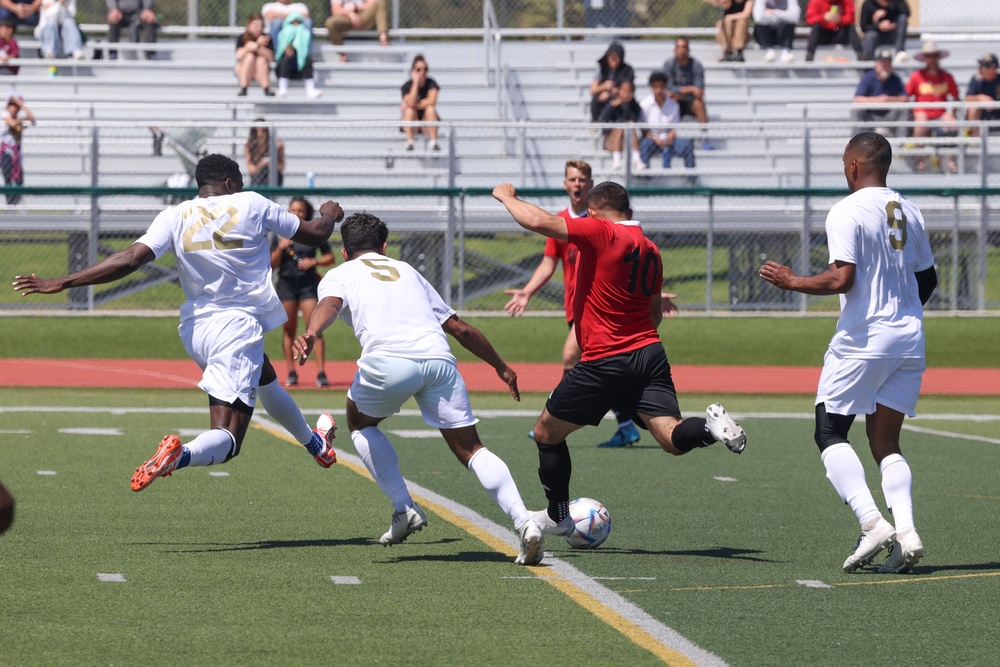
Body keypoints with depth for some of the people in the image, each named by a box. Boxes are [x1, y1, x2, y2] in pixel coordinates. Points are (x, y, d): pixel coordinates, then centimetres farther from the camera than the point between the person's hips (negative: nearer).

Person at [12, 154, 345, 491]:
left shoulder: (175, 218, -1)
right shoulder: (252, 205, -2)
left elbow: (130, 259, -14)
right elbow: (315, 233, 10)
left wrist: (60, 283, -13)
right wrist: (329, 215, 35)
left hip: (196, 330, 5)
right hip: (239, 326, -5)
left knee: (265, 378, 35)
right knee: (227, 438, -10)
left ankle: (313, 442, 55)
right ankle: (181, 454, -40)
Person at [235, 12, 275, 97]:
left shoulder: (266, 38, -6)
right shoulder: (241, 38, -7)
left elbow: (271, 57, -17)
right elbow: (239, 55, -22)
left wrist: (258, 46, -28)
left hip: (261, 71, 1)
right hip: (242, 70, -1)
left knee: (261, 60, -29)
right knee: (250, 56, -29)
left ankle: (267, 89, -34)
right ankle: (243, 89, -30)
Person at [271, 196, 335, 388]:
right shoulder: (280, 235, 4)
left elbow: (330, 258, 7)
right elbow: (272, 265, 3)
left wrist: (314, 261, -11)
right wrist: (281, 248, -13)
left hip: (308, 285, -1)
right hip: (286, 284, 1)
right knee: (289, 329, 4)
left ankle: (321, 373, -13)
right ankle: (291, 374, 10)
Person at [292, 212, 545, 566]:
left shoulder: (340, 275, 25)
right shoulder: (407, 271, 36)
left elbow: (330, 304, -1)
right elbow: (460, 328, 34)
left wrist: (310, 334, -21)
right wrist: (500, 366, 44)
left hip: (388, 361, -3)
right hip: (439, 359, 3)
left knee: (360, 423, 27)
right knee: (470, 449, 9)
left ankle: (403, 508, 14)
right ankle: (523, 521, -11)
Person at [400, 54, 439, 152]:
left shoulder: (431, 83, -7)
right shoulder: (407, 86, -7)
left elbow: (431, 101, -23)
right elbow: (411, 103, -26)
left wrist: (415, 105, -18)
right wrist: (416, 82, -23)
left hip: (427, 124, 0)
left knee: (430, 108, -27)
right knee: (409, 110, -28)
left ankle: (433, 142, -36)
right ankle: (409, 142, -38)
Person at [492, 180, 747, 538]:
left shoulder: (601, 232, -10)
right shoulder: (650, 249, 13)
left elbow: (537, 221, -16)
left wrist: (507, 196, 2)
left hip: (604, 363, -6)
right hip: (650, 354, 6)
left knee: (546, 432, 14)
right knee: (673, 439, -3)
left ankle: (557, 518, 24)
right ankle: (711, 426, -33)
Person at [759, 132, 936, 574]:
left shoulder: (847, 212, -10)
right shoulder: (909, 213, 11)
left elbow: (842, 279, -19)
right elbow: (928, 280, 18)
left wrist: (791, 282, -5)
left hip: (862, 339, -7)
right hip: (908, 339, 7)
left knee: (830, 434, 4)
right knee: (885, 442, 10)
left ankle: (872, 522, -14)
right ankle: (906, 532, -9)